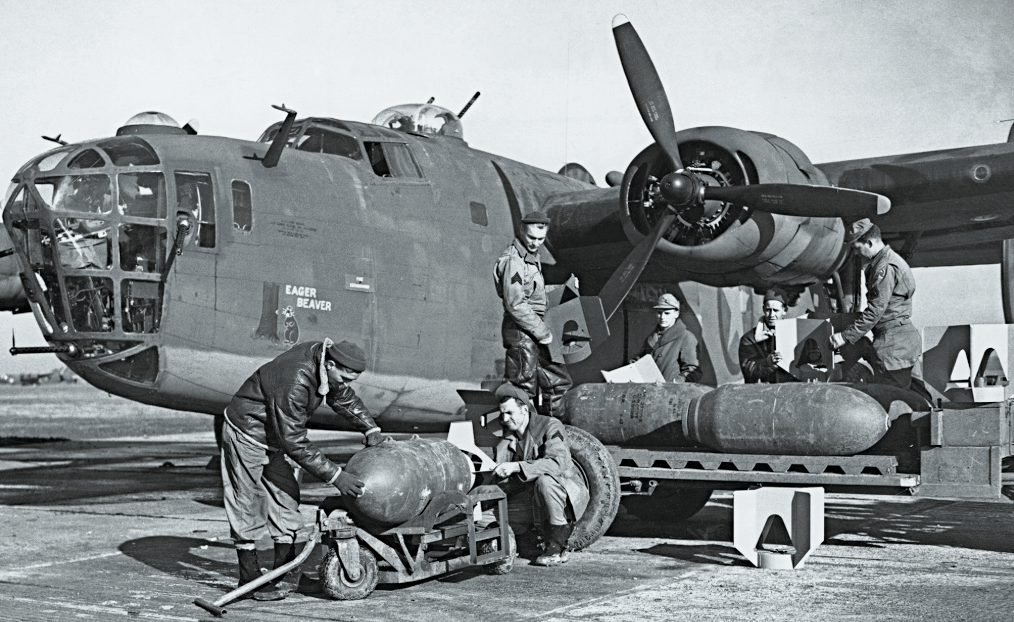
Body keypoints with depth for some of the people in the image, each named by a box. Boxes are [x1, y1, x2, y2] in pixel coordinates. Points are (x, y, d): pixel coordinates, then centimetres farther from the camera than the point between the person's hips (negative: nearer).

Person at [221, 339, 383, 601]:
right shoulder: (294, 383, -37)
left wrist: (370, 428, 5)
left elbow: (342, 396, 10)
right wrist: (335, 476, -32)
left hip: (277, 438, 8)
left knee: (284, 499, 1)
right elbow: (295, 444, -33)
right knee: (247, 504, -1)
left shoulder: (322, 355, -12)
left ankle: (286, 575, 2)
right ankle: (249, 576, 10)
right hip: (247, 435, -8)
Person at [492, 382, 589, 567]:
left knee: (545, 480, -39)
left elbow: (558, 462, -33)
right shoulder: (508, 435, 6)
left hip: (568, 493, -7)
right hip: (532, 497, 7)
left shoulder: (550, 426, -16)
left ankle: (557, 548, -25)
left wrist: (516, 467, -40)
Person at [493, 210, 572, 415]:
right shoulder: (513, 261, -18)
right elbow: (516, 305, -23)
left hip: (534, 327, 10)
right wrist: (542, 331, -19)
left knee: (559, 380, 13)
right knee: (523, 387, -4)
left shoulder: (533, 256, 14)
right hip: (520, 330, -10)